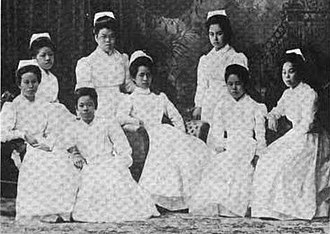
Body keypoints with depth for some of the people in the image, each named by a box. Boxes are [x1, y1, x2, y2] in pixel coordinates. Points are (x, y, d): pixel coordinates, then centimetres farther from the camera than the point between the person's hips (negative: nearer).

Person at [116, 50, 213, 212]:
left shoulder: (160, 96, 25)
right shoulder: (131, 99, 14)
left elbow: (175, 117, 19)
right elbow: (120, 117, -2)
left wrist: (181, 134, 5)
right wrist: (138, 122, -12)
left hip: (163, 131, 4)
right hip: (147, 136, -4)